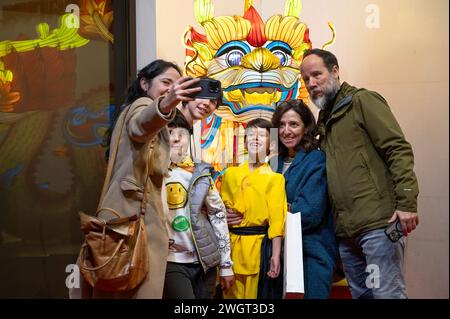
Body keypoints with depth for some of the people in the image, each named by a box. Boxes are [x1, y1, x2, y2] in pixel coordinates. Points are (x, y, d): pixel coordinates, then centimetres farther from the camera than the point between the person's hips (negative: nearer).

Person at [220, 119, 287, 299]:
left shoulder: (274, 178, -2)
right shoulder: (230, 174, 9)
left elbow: (277, 220, -8)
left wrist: (276, 255, -12)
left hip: (260, 246, -4)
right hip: (230, 245, 4)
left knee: (258, 293, 3)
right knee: (231, 294, 10)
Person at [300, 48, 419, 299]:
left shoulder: (363, 101, -1)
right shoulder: (325, 119, 21)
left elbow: (399, 150, -10)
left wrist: (406, 203, -19)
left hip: (378, 223, -8)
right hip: (346, 230, 8)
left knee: (387, 293, -9)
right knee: (360, 294, 11)